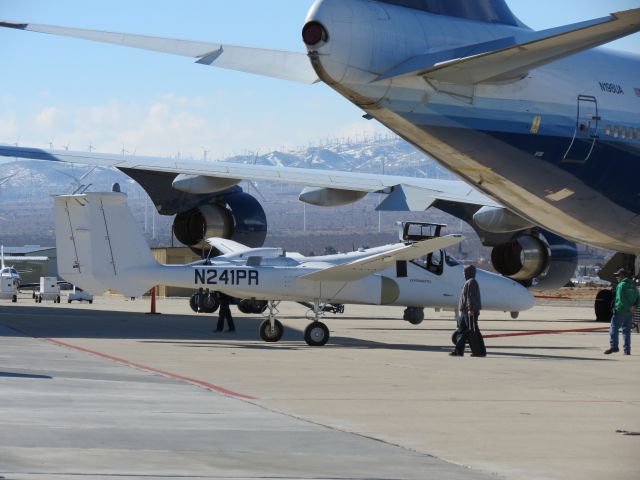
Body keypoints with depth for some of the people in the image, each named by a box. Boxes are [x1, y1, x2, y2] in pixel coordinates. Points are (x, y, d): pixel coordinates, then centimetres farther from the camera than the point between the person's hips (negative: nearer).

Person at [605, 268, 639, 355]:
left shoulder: (621, 285, -10)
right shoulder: (633, 285, 14)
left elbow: (621, 299, -20)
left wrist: (629, 308, -15)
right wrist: (634, 306, -2)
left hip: (620, 311, -7)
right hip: (629, 313, 7)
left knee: (614, 329, -6)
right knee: (627, 330, 11)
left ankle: (614, 346, -18)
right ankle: (627, 350, 8)